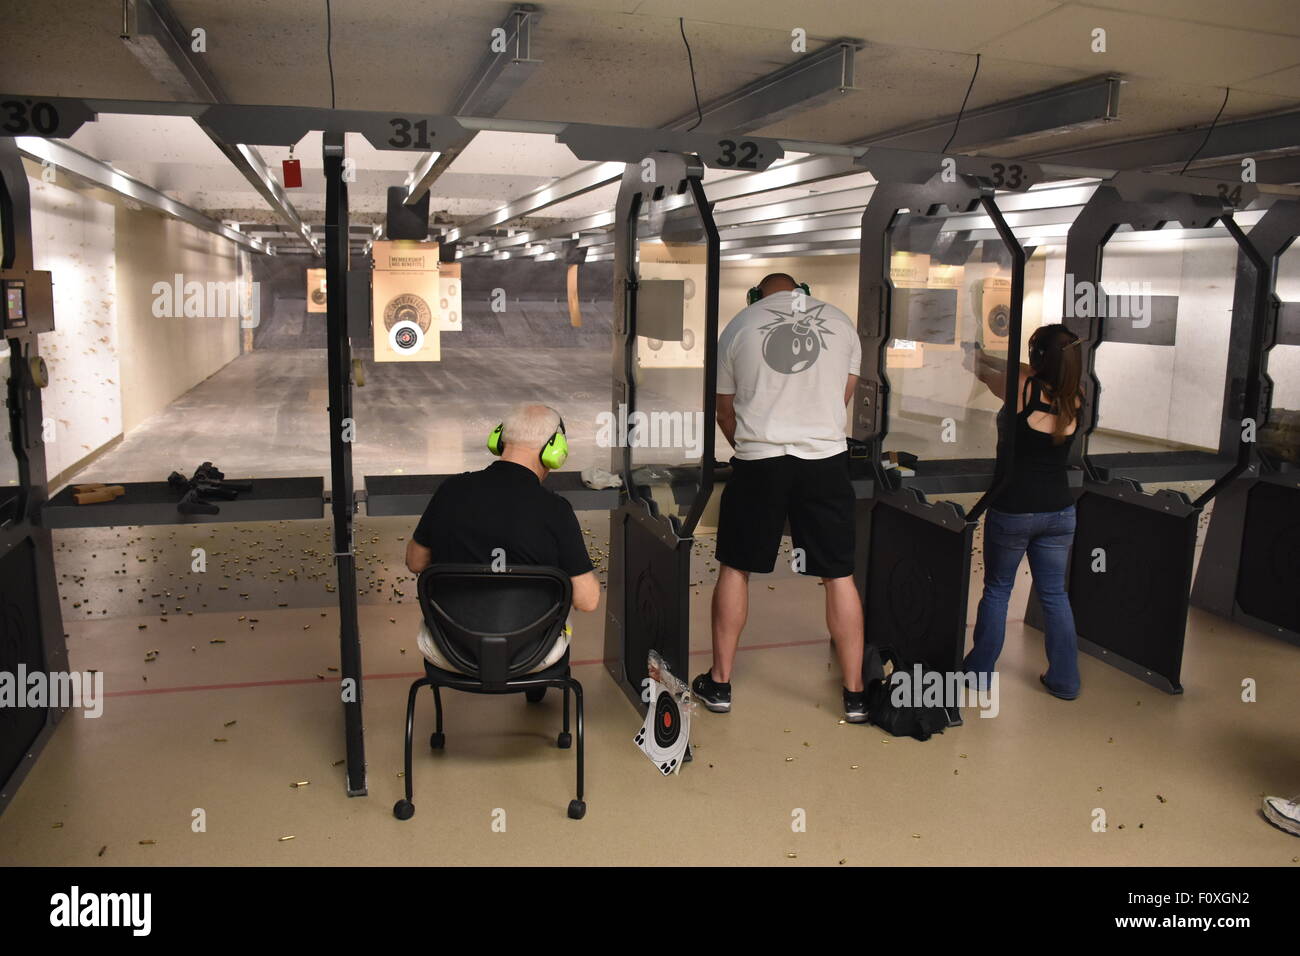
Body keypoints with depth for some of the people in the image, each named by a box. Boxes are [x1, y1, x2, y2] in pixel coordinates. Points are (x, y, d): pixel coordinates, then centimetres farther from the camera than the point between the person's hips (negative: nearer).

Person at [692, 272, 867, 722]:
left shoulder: (738, 326, 7)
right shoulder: (840, 322, 11)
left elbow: (725, 413, 12)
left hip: (758, 462, -1)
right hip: (826, 458, 1)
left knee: (734, 568, 12)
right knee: (839, 575, 8)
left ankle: (719, 683, 19)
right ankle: (855, 693, 16)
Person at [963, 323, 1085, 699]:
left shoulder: (1023, 388, -15)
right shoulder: (1075, 396, -2)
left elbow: (980, 370, 4)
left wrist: (975, 356, 27)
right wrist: (986, 355, 27)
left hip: (1012, 509, -4)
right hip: (1059, 510, 4)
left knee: (996, 591, 12)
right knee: (1054, 594, 15)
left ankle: (979, 671, 22)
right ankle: (1064, 679, 21)